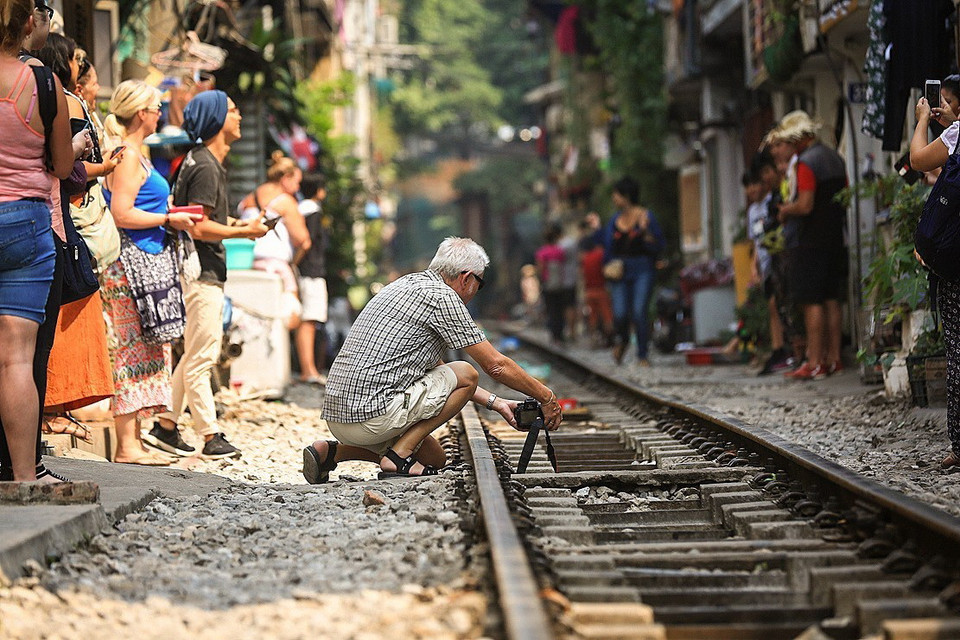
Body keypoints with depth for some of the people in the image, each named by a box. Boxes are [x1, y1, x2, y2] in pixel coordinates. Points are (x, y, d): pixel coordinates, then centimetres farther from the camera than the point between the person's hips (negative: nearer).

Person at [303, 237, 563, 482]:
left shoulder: (409, 284, 21)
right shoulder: (442, 297, -8)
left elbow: (435, 368, 28)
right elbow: (495, 365, -4)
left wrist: (495, 402, 27)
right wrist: (547, 397, 9)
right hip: (373, 415, -9)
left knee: (435, 458, 25)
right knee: (466, 374, 3)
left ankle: (333, 452, 12)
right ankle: (398, 455, -4)